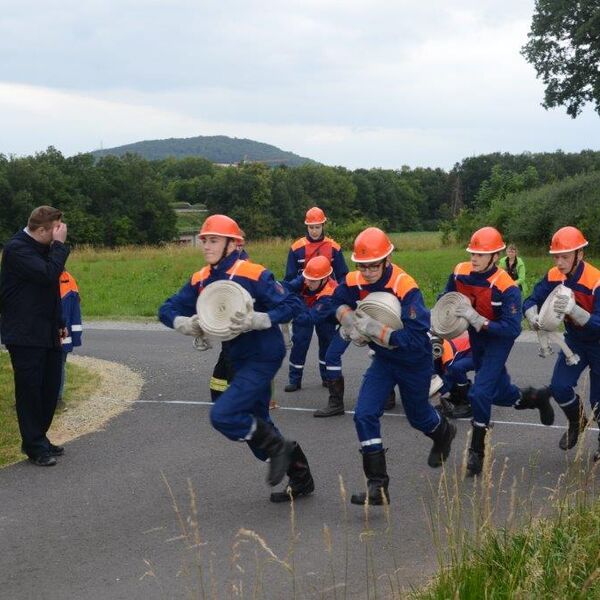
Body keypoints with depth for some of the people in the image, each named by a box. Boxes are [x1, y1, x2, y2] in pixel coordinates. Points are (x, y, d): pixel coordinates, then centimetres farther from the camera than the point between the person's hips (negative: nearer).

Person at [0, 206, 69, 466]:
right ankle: (35, 448, 6)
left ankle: (38, 439, 24)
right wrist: (59, 245, -17)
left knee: (50, 388, 11)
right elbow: (48, 274, -28)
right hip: (25, 335, -9)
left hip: (47, 334, 9)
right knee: (30, 390, -2)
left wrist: (59, 323, 18)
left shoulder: (43, 248, 13)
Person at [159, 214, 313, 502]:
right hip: (239, 359, 8)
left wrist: (258, 320, -30)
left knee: (223, 416, -19)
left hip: (263, 356, -8)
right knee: (255, 425, 16)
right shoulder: (201, 281, 3)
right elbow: (167, 309, 5)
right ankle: (300, 480, 31)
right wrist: (186, 324, -15)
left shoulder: (253, 275, -17)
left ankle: (278, 448, 3)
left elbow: (292, 304, -18)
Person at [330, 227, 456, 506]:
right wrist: (349, 320, -13)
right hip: (383, 358, 4)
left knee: (418, 415, 18)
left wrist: (375, 330, -40)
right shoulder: (354, 282, -14)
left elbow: (414, 338, -36)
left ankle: (444, 433, 57)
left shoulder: (405, 288, -32)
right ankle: (377, 486, -8)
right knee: (365, 415, -13)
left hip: (414, 360, -4)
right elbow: (339, 302, 8)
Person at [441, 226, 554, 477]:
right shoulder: (460, 272, -13)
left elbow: (513, 329, -31)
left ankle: (477, 452, -2)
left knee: (479, 393, -16)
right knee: (499, 392, 18)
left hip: (498, 338, -6)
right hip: (476, 336, 6)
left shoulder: (506, 287, -29)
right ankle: (536, 400, 47)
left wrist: (476, 319, -38)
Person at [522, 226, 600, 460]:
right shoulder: (554, 276, -13)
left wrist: (573, 309, -49)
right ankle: (577, 423, 21)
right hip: (574, 340, 5)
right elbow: (531, 302, -8)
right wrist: (533, 318, -30)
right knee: (559, 387, -11)